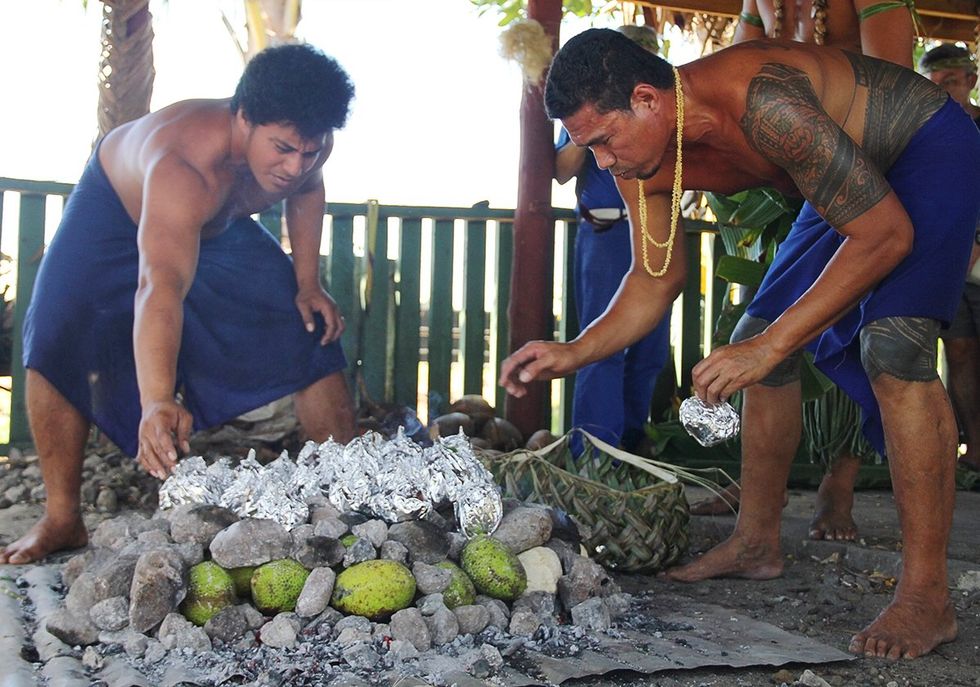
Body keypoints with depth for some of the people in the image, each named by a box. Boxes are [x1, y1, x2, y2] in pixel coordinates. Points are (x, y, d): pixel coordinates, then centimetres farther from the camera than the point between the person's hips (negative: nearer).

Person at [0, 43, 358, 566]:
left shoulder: (308, 146, -27)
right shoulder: (182, 164, -47)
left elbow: (306, 191, 0)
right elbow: (161, 287, -60)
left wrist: (308, 284, -8)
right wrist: (158, 403, -72)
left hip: (224, 227, 5)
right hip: (118, 208, -4)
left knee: (314, 337, -6)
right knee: (58, 345, -24)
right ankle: (61, 518, -12)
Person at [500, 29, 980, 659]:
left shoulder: (762, 100, -39)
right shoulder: (642, 165, -13)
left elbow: (886, 234, -35)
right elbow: (655, 281, 0)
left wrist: (769, 346, -36)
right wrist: (574, 353, -14)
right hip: (853, 180, 9)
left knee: (893, 344, -28)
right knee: (756, 339, 5)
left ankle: (927, 596, -20)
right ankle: (756, 544, 18)